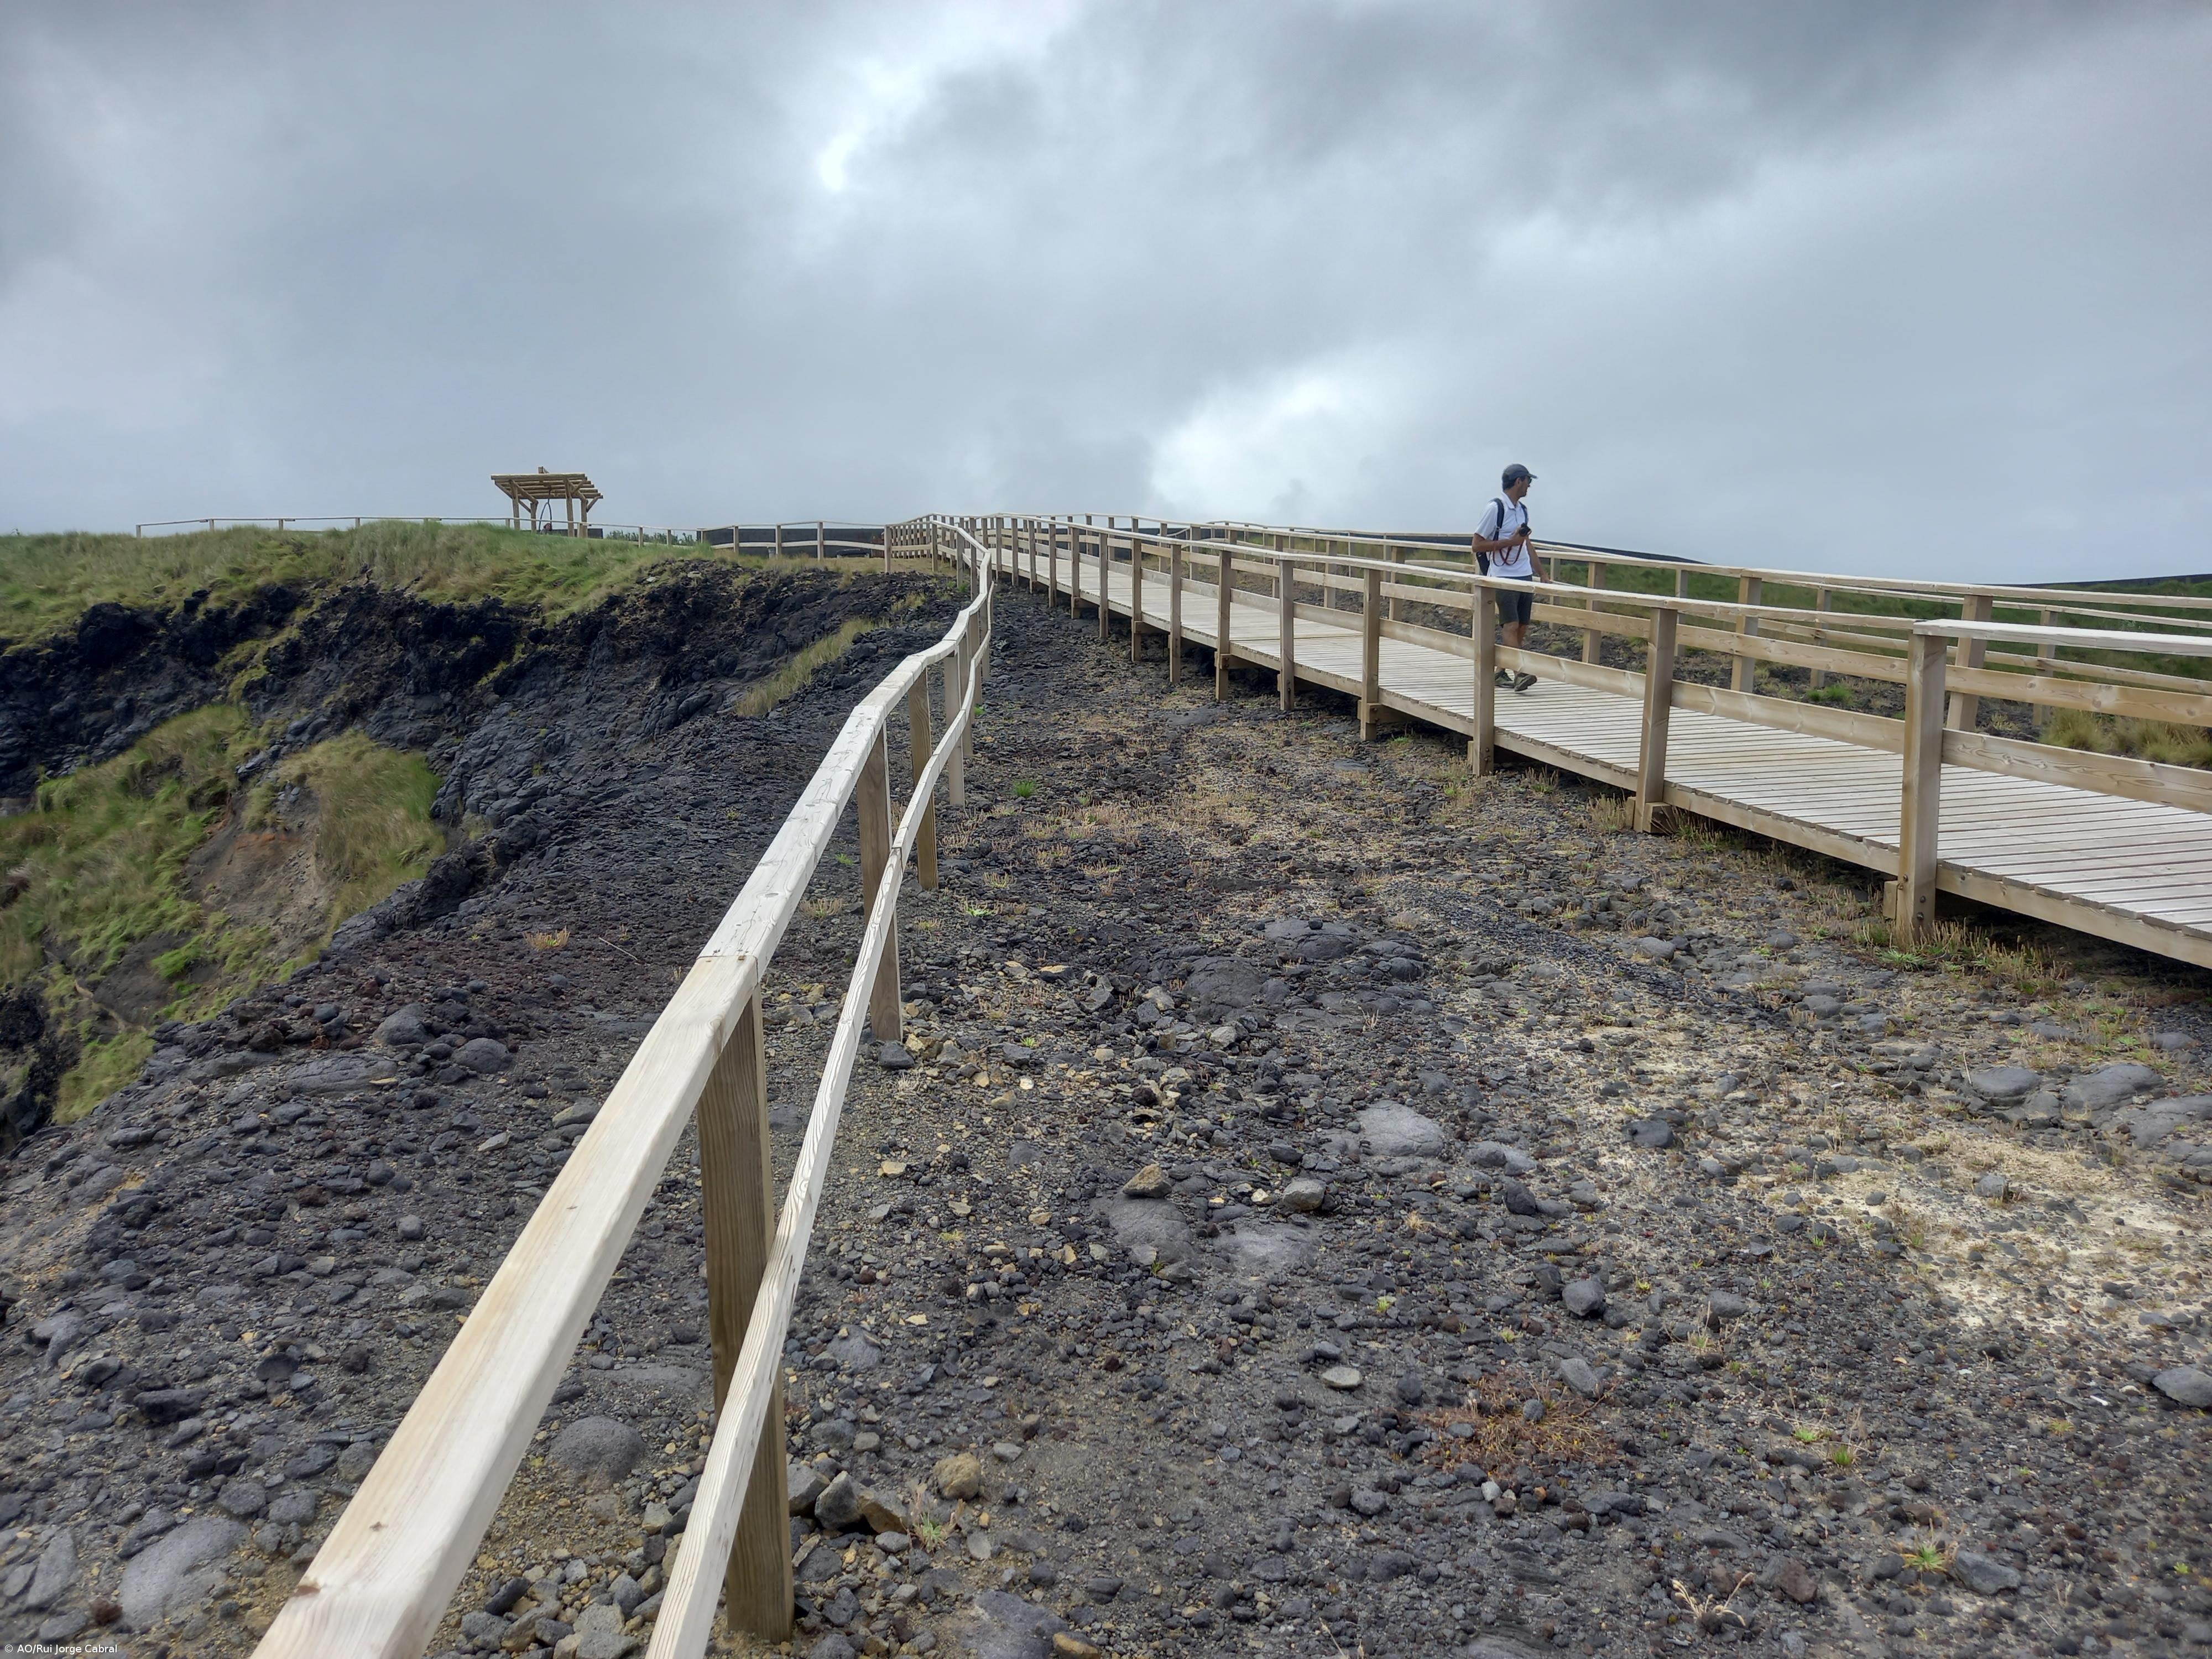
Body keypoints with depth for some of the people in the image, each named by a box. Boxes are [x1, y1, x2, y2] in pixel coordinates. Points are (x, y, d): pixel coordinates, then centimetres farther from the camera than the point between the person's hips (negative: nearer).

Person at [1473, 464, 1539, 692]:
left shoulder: (1523, 508, 15)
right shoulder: (1495, 508, -8)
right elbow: (1477, 545, -10)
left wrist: (1538, 573, 27)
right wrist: (1510, 542, -15)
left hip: (1525, 576, 8)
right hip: (1504, 577, -8)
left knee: (1522, 628, 4)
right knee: (1511, 626, -14)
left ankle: (1500, 671, 11)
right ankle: (1521, 672, -22)